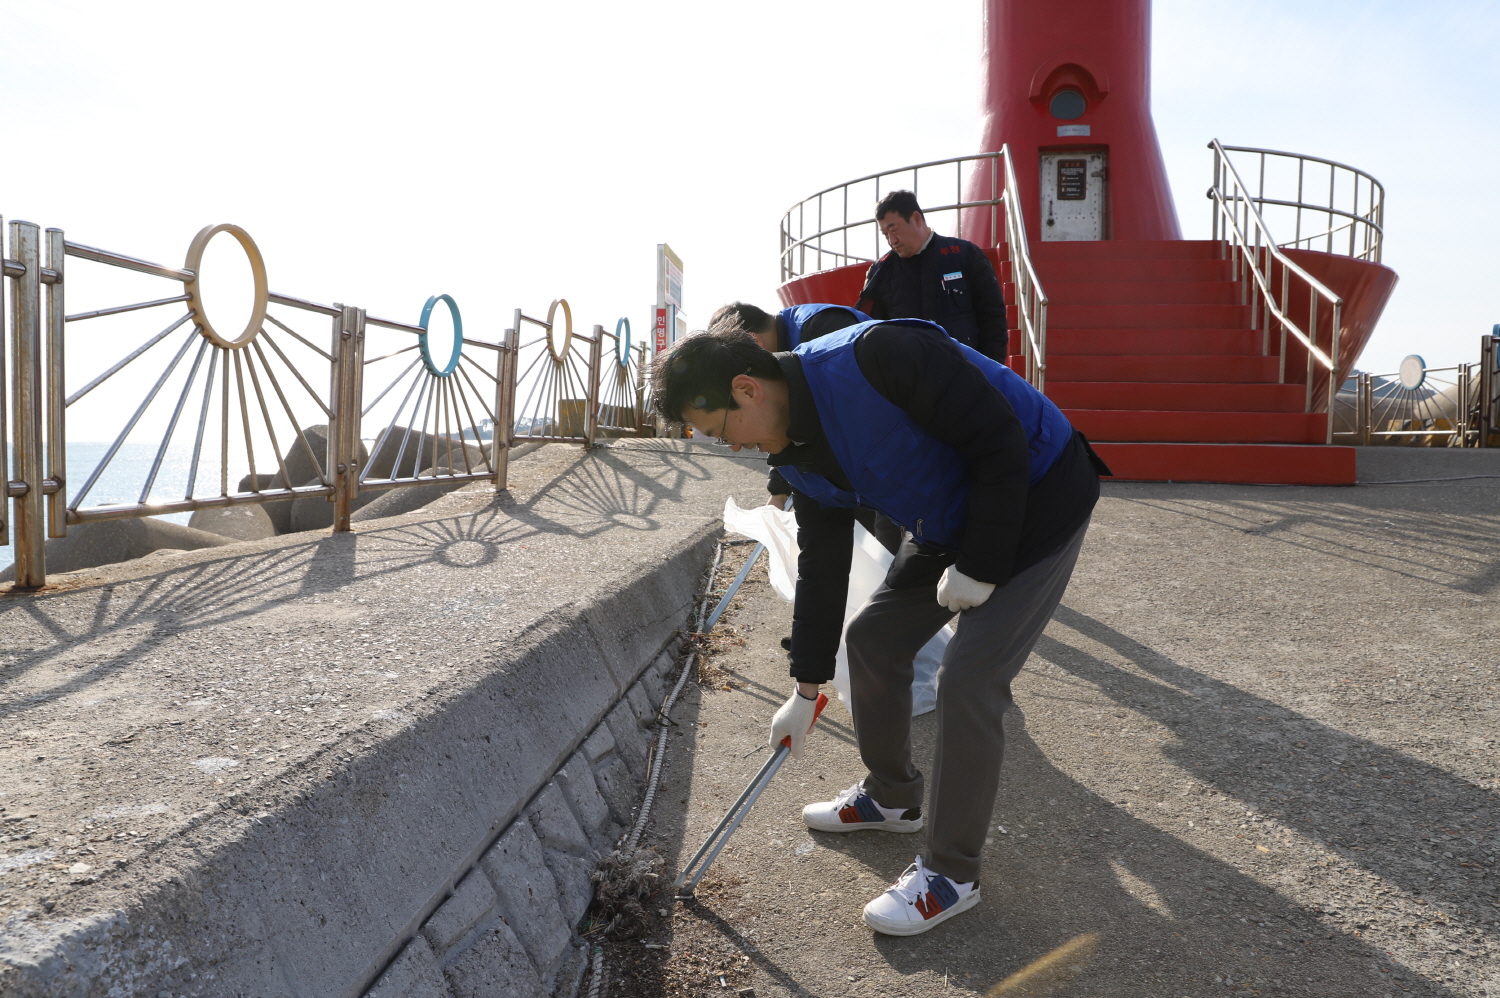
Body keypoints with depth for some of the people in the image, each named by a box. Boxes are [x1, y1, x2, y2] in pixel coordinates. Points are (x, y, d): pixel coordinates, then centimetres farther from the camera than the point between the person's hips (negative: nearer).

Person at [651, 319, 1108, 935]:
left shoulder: (877, 356, -31)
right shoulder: (799, 454, -4)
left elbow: (1002, 440, -27)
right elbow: (822, 566, 5)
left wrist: (979, 567, -22)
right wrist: (807, 689, 9)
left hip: (1034, 504, -8)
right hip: (949, 524, 9)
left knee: (969, 677, -13)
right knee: (872, 637, 11)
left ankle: (951, 875, 4)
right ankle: (892, 797, 33)